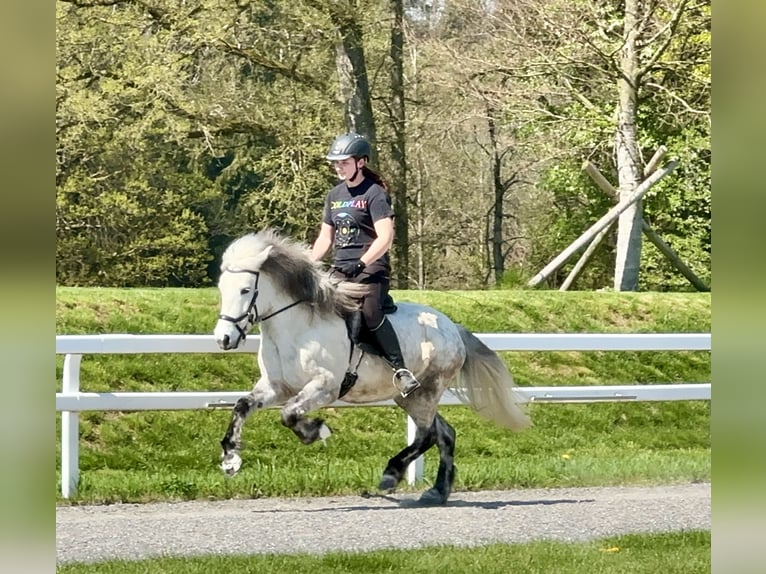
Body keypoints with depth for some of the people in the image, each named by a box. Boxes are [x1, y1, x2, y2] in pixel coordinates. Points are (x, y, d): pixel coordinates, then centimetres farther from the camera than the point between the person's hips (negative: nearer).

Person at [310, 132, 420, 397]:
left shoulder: (374, 194, -5)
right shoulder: (335, 195, 17)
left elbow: (385, 238, -16)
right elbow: (325, 238, 21)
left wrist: (361, 263, -26)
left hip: (371, 266, -7)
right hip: (340, 269, 7)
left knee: (369, 311, -32)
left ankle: (400, 369, -28)